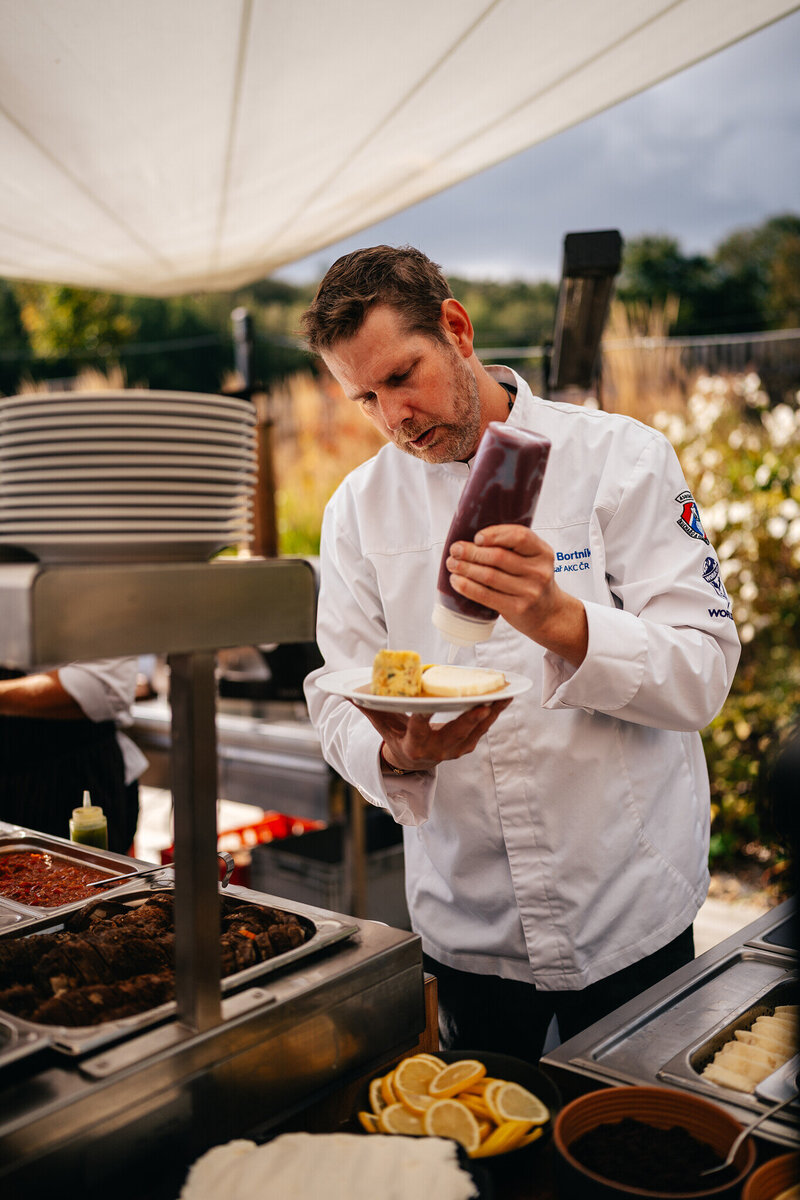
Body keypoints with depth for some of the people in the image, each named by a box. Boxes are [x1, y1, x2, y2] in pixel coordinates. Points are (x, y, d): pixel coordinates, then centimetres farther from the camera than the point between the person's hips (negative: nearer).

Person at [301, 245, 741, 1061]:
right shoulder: (358, 509, 0)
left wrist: (561, 620, -31)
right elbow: (338, 709, -1)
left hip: (630, 910, -2)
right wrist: (401, 754, -23)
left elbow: (702, 672, -14)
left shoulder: (619, 458, -9)